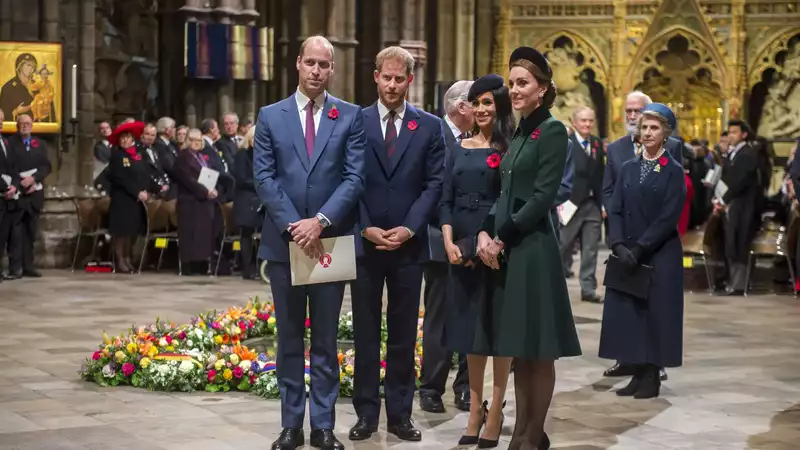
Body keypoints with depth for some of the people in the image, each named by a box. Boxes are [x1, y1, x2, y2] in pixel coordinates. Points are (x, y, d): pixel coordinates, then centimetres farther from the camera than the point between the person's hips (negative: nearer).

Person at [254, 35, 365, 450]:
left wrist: (321, 222, -16)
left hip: (331, 240, -1)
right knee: (289, 338, 8)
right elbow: (264, 178, -1)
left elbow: (355, 178, -4)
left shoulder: (350, 117, 2)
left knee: (326, 339, 6)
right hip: (284, 240, 1)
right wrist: (294, 225, -12)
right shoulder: (270, 116, 5)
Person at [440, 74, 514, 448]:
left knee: (497, 325, 1)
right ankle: (475, 410, 18)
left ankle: (495, 413, 7)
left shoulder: (511, 148, -4)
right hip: (462, 248, 5)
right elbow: (446, 200, 7)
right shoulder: (460, 149, 10)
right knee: (471, 326, 10)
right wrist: (449, 242, -6)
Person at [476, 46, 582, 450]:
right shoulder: (519, 132, 16)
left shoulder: (552, 130, -9)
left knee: (538, 351, 0)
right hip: (508, 250, 8)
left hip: (534, 249, -8)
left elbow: (542, 197, -15)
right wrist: (485, 232, -1)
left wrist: (502, 238, -13)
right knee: (518, 350, 12)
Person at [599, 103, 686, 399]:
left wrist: (639, 248, -16)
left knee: (655, 312, -1)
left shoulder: (673, 171, -3)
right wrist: (619, 246, -11)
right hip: (628, 255, 4)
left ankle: (652, 377, 7)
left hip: (660, 256, -4)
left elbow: (668, 218, -11)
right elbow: (615, 210, 4)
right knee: (628, 311, 4)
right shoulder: (628, 169, 10)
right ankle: (638, 373, 12)